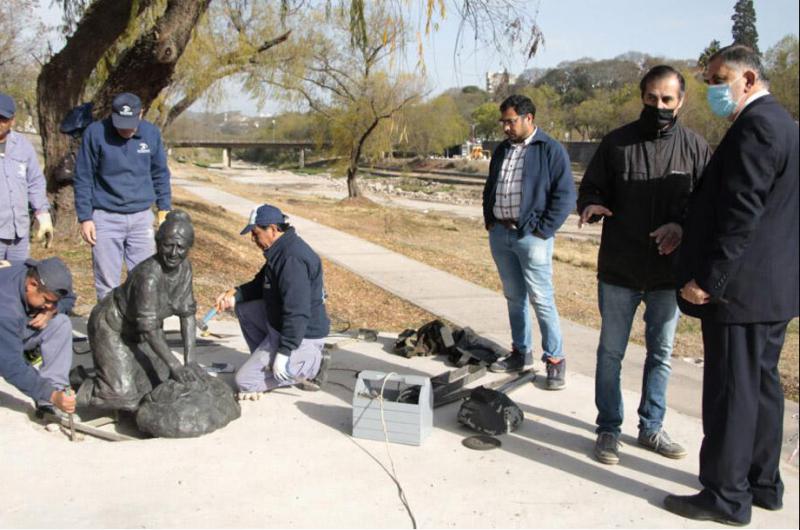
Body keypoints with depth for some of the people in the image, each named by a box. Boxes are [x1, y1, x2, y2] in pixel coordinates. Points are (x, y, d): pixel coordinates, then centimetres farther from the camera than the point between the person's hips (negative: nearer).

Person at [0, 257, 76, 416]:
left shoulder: (38, 273, -20)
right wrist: (52, 395, -41)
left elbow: (68, 297, -2)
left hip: (17, 331, 6)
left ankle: (47, 403, -21)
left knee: (61, 323, -17)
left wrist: (51, 311, -25)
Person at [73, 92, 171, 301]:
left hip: (142, 217, 2)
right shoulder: (95, 133, -7)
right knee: (107, 284, 4)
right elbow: (83, 179, -2)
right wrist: (85, 218, -5)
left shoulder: (151, 133, 1)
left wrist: (164, 210, 8)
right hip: (105, 218, -2)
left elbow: (160, 174, 12)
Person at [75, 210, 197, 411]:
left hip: (137, 333, 8)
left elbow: (187, 314, -6)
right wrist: (175, 366, -31)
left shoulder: (184, 268, -11)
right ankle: (76, 383, 8)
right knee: (124, 396, -18)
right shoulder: (149, 275, -33)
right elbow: (149, 329, -31)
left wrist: (189, 361, -11)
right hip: (112, 328, -8)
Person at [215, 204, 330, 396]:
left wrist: (284, 353, -28)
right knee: (244, 308, 17)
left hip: (301, 337, -10)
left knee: (245, 381, -7)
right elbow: (261, 284, 18)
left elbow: (297, 312, -31)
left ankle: (308, 365, -1)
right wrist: (235, 294, 1)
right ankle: (265, 363, 18)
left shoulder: (292, 259, -28)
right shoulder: (281, 250, 7)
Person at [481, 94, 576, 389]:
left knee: (541, 299, -5)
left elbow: (565, 195, -10)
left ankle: (555, 359, 6)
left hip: (531, 236, -6)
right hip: (499, 234, 7)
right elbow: (490, 188, 25)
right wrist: (489, 219, 13)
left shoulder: (551, 151, -7)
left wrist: (543, 230, -13)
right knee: (514, 297, 13)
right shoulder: (502, 151, 14)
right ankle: (521, 352, 24)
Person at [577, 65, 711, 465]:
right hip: (619, 271, -1)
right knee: (611, 352, 7)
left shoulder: (694, 146, 0)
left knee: (661, 353, 13)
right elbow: (590, 189, 4)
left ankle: (651, 427, 29)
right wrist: (591, 205, -20)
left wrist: (683, 225, -20)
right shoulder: (616, 143, -1)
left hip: (669, 271, 1)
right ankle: (609, 428, 21)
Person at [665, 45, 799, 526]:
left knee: (730, 392, -1)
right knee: (761, 385, 17)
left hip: (740, 288, -10)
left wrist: (707, 279, -20)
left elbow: (742, 213, -23)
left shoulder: (755, 125, -17)